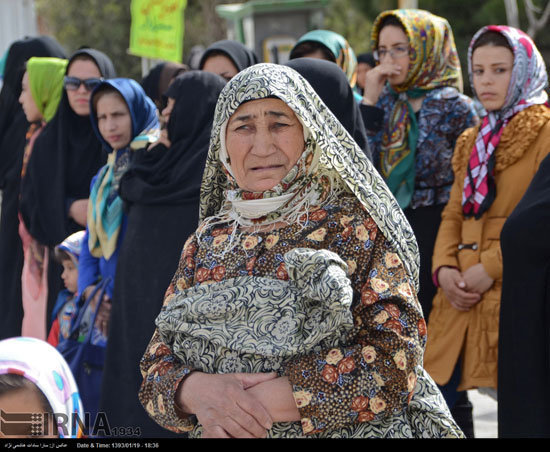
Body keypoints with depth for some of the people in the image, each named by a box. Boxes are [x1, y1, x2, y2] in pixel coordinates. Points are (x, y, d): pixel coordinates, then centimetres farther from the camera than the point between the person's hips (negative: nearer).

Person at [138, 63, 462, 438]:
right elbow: (158, 357, 3)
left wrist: (266, 400, -22)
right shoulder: (208, 242, 5)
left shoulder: (357, 225, -7)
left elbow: (398, 354, -17)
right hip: (216, 431, 3)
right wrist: (195, 391, -20)